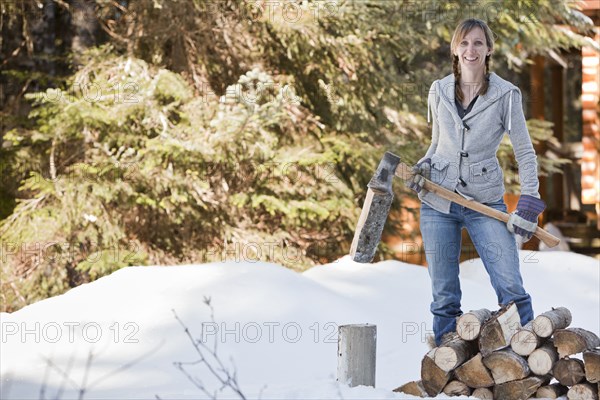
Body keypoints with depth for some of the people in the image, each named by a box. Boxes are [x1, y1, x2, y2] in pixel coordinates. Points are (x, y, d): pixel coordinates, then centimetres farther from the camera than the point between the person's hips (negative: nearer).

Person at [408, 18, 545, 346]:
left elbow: (525, 154, -1)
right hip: (437, 201, 3)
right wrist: (422, 168, -2)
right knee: (444, 296, 5)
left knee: (511, 288, -12)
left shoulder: (505, 95, -4)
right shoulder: (439, 91, 5)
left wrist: (529, 204, -10)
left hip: (486, 203, -2)